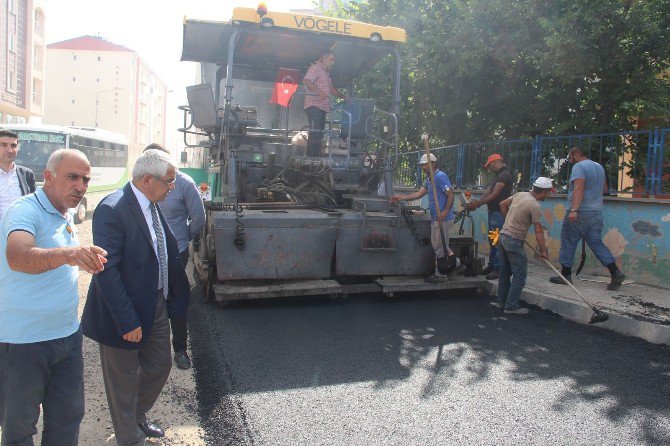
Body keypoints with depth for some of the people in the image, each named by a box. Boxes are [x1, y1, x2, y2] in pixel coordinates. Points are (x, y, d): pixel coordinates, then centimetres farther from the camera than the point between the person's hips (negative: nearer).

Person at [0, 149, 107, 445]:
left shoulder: (66, 217, 8)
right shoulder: (25, 210, -17)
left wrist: (85, 260, 8)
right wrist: (67, 254, -54)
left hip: (68, 335, 7)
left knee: (68, 416, 17)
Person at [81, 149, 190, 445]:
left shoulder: (152, 206, 3)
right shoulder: (112, 209, -24)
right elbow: (106, 270, -27)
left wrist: (177, 295, 10)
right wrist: (127, 321, -25)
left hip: (156, 306, 8)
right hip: (127, 313, -8)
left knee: (159, 366, 23)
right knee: (124, 382, 13)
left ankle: (137, 418, 48)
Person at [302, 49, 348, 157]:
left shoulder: (327, 72, 25)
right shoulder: (316, 68, -5)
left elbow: (330, 88, 33)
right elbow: (305, 81, -19)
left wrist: (342, 96, 20)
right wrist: (319, 91, -29)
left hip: (323, 107, 10)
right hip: (314, 106, -10)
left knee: (319, 134, 8)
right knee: (315, 133, -16)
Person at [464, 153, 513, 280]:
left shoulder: (504, 175, -13)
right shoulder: (498, 175, 19)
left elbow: (494, 195, -19)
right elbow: (488, 192, 10)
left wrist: (477, 204, -17)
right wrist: (477, 202, -4)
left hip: (499, 213, -10)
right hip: (493, 212, 10)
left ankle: (498, 269, -1)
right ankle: (491, 266, 23)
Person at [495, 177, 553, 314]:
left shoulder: (520, 194, 6)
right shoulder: (535, 206, -16)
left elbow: (502, 204, 21)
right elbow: (538, 231, -13)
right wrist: (543, 250, -6)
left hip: (503, 235, 9)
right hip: (514, 241, -9)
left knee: (505, 272, 17)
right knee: (520, 275, 0)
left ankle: (502, 301, 27)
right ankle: (511, 306, 3)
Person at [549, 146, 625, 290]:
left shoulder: (579, 167, -9)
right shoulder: (599, 167, 18)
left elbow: (579, 188, -24)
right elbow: (604, 190, 27)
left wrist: (574, 210, -32)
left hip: (579, 213, -8)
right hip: (597, 212, 8)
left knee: (568, 243, 3)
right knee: (596, 243, 9)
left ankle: (565, 275, 9)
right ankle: (615, 273, -3)